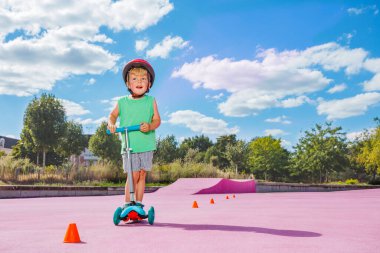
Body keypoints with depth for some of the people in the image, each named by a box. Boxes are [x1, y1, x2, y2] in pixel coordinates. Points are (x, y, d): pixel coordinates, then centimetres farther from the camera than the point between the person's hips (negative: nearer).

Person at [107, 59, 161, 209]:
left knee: (142, 175, 7)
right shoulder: (122, 102, 5)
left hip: (146, 145, 1)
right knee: (133, 175, -7)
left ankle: (139, 204, 19)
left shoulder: (150, 101, 5)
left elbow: (157, 120, 1)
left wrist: (150, 126, -20)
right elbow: (113, 115, 18)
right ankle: (127, 204, 6)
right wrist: (111, 123, -3)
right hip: (128, 145, -1)